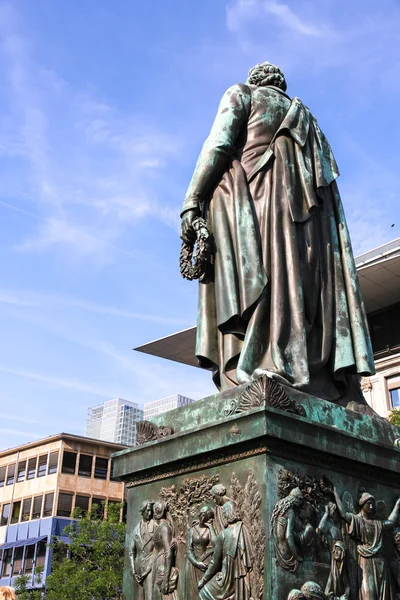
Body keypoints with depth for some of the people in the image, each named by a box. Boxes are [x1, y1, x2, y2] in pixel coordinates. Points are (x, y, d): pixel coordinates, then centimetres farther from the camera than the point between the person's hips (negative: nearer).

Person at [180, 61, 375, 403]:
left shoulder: (241, 94, 17)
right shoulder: (305, 116, 33)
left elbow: (218, 144, -1)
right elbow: (326, 169, 20)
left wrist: (192, 201, -7)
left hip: (254, 195, -5)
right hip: (306, 207, 6)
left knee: (253, 282, -19)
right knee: (305, 286, -4)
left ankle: (251, 384, -35)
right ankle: (332, 389, -16)